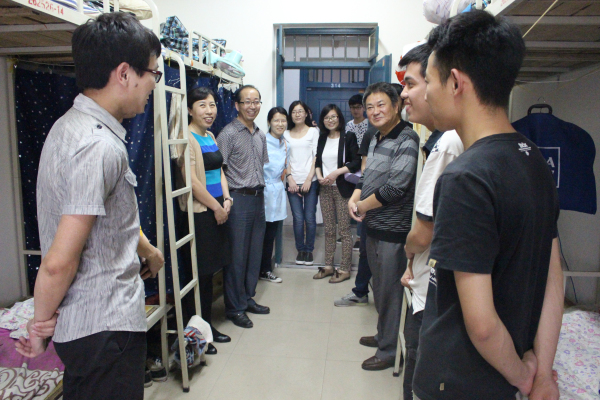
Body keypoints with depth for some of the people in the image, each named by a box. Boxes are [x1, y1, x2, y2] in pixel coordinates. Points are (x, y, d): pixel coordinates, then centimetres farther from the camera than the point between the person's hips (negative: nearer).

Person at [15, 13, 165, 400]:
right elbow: (59, 262, -26)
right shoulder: (100, 146, -26)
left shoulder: (71, 125, 7)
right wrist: (42, 322, -9)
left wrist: (148, 249, 27)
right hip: (105, 325, -10)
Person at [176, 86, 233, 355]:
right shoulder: (188, 137, -12)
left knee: (209, 273, 16)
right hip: (197, 213, -9)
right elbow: (191, 180, -18)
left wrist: (226, 199, 3)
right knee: (198, 275, 0)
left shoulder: (210, 136, 15)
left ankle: (208, 326, 29)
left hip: (216, 211, 9)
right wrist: (216, 207, -12)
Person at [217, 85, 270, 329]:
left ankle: (248, 298, 29)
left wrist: (261, 190, 16)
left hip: (258, 198, 7)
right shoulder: (229, 133, -9)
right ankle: (235, 307, 13)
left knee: (255, 252, 13)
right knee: (237, 255, 0)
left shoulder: (260, 135, 14)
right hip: (239, 199, -7)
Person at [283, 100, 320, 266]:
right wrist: (290, 178, -5)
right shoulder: (286, 134, 12)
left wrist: (309, 179, -8)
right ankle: (300, 250, 15)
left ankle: (309, 250, 15)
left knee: (310, 218, -1)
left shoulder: (313, 131, 6)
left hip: (310, 181, -1)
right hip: (293, 182, 1)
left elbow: (316, 156, 0)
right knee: (298, 218, -1)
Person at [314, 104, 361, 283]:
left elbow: (356, 162, -8)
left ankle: (345, 269, 5)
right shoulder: (322, 139, 13)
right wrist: (319, 176, -3)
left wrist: (337, 172, -17)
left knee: (344, 230, -2)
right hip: (325, 188, 5)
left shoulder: (348, 137, -2)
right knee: (328, 230, 11)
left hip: (343, 189, -5)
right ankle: (328, 266, 20)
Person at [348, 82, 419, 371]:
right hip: (373, 227, 9)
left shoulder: (407, 140, -17)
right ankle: (383, 335, 41)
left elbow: (395, 188, -24)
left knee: (390, 292, 4)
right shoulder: (375, 140, 11)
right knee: (379, 287, 22)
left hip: (393, 230, -9)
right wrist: (353, 200, -3)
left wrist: (362, 206, -12)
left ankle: (389, 351, 21)